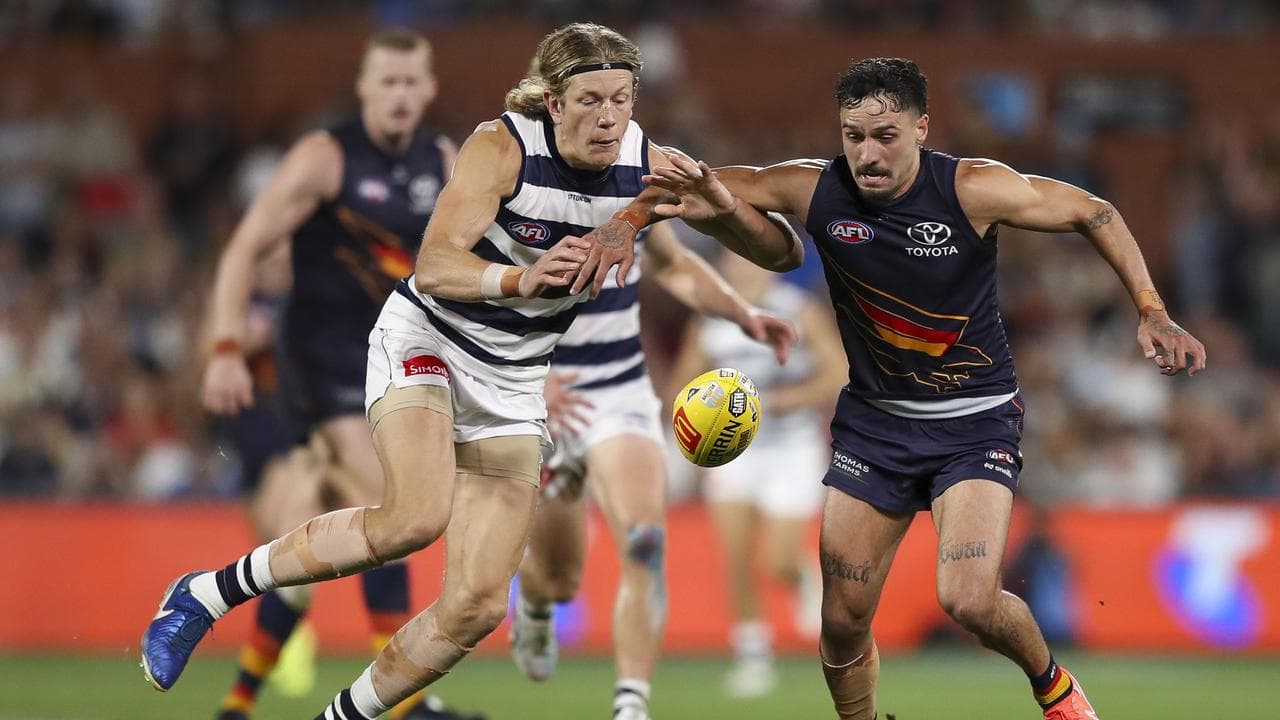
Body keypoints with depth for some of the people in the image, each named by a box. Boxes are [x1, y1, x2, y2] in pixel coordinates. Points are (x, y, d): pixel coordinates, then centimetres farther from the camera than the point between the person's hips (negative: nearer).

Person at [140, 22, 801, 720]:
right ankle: (208, 592, -17)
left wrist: (724, 208, -25)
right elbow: (433, 266, -32)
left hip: (514, 380, 5)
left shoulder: (652, 168, -8)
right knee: (417, 517, -32)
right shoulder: (503, 146, -20)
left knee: (476, 605, -6)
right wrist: (520, 279, -51)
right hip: (426, 339, -5)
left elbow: (783, 249, -4)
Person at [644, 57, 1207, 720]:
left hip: (975, 420, -3)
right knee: (843, 622, 0)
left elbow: (1093, 213, -4)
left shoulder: (974, 190, -18)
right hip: (874, 419, 3)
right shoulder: (816, 189, -12)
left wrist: (1151, 313, -9)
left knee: (969, 600, -22)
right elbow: (694, 183, -6)